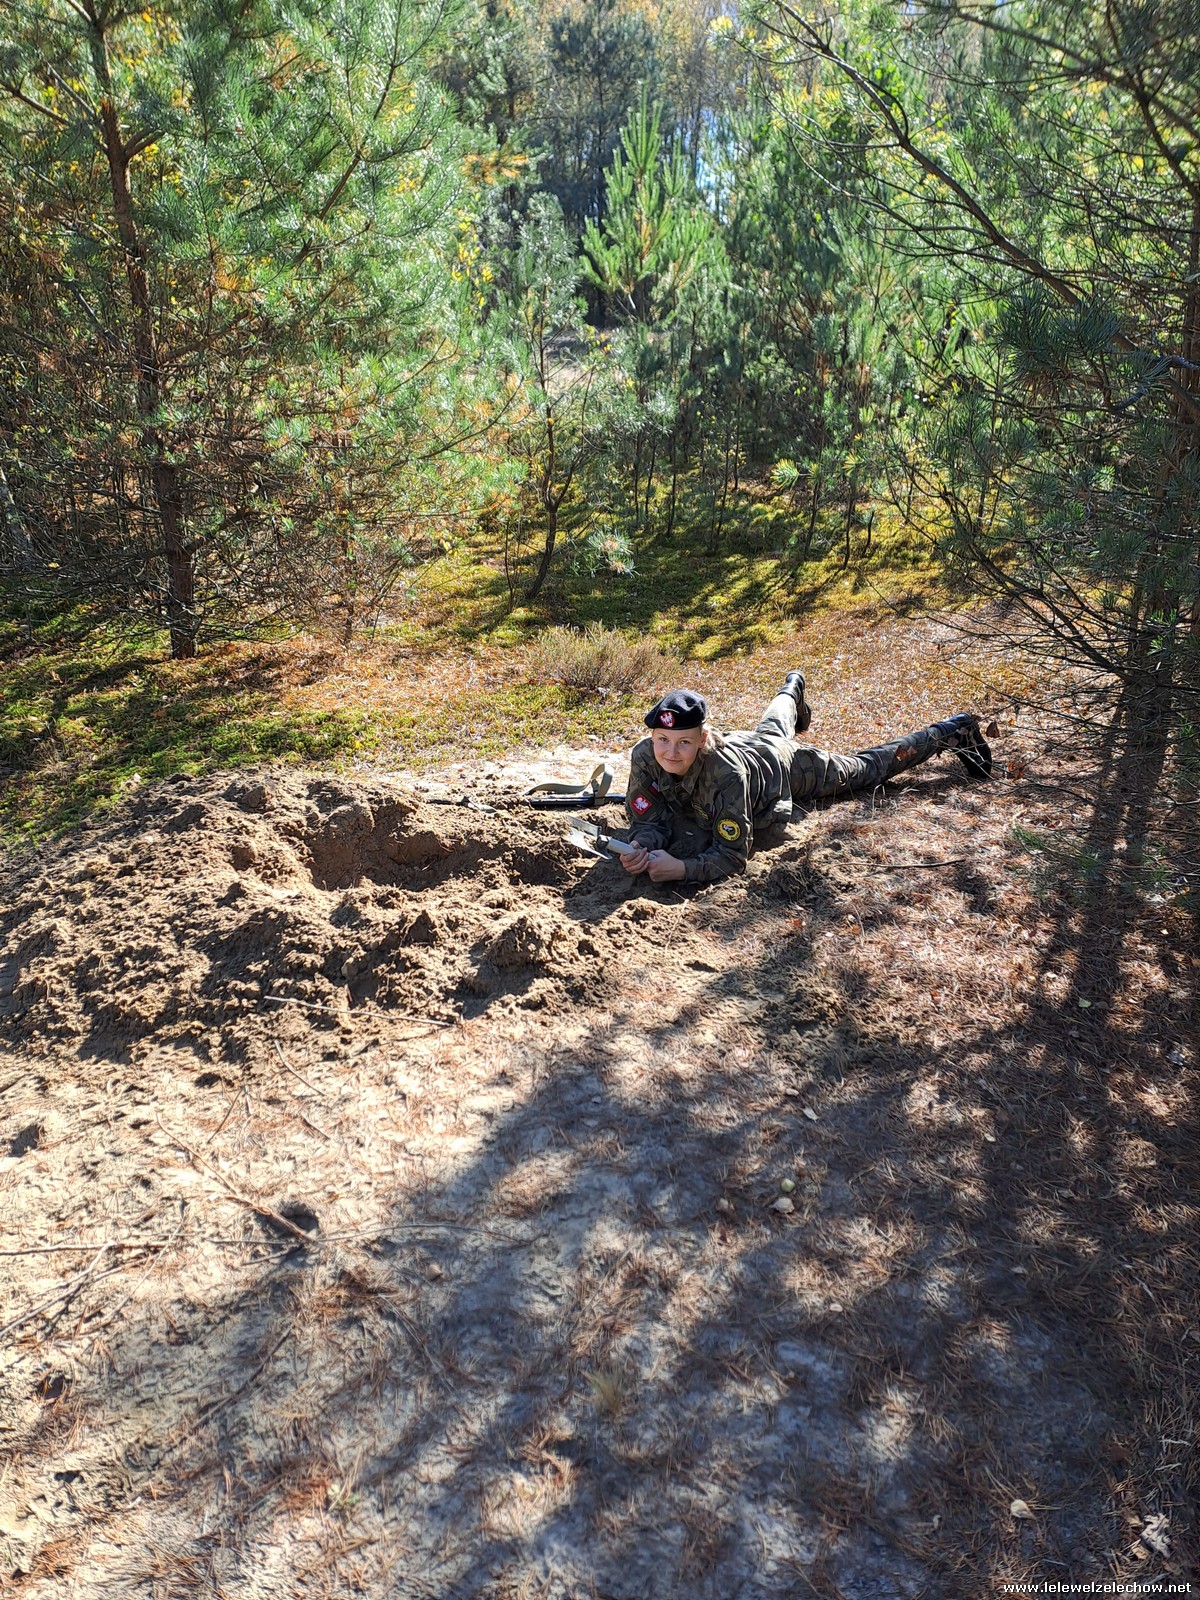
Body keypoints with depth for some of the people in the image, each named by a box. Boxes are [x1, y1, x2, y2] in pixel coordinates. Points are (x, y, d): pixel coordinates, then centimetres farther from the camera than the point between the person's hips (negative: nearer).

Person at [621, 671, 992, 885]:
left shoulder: (724, 773, -48)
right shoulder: (644, 755, -37)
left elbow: (732, 854, -43)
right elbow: (648, 820, -28)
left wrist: (682, 869, -60)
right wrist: (640, 847, -50)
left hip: (784, 763, -5)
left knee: (866, 768, 16)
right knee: (772, 727, 39)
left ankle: (953, 732, 37)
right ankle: (793, 687, 73)